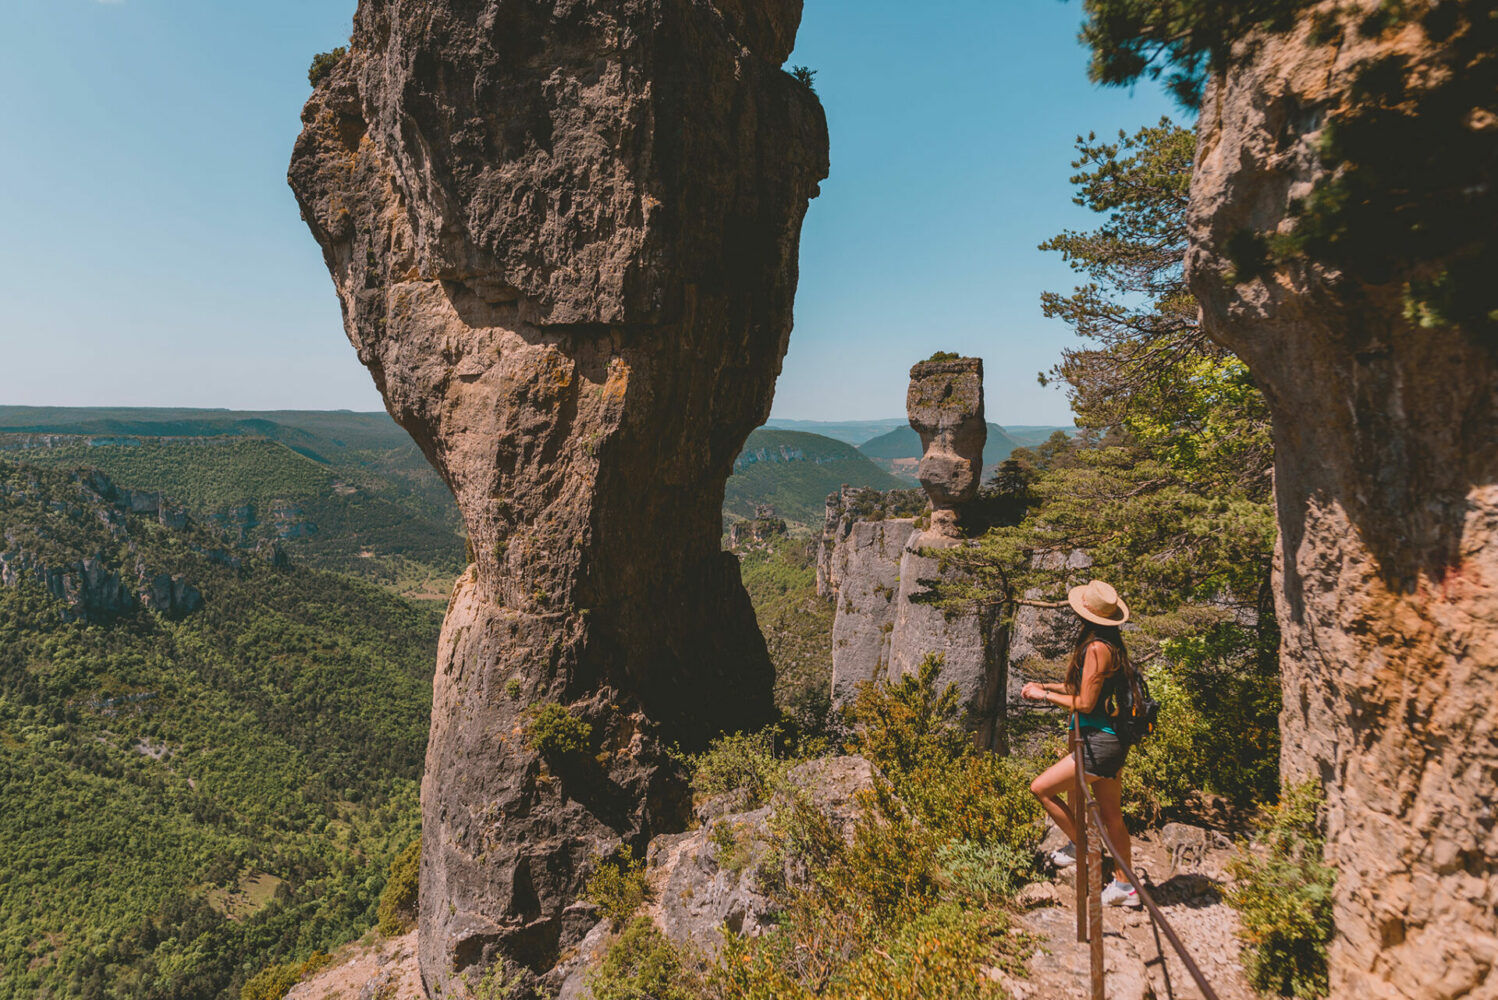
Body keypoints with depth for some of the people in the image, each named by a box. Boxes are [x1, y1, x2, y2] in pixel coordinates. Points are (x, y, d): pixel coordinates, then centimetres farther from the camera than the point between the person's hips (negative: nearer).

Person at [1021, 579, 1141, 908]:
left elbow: (1085, 704, -19)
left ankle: (1080, 846, 12)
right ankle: (1124, 887, 29)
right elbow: (1086, 687, 19)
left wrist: (1044, 695, -7)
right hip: (1109, 741, 10)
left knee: (1041, 788, -4)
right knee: (1111, 816, 18)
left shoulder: (1097, 648, -21)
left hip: (1100, 743, -10)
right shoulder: (1109, 644, 9)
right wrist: (1045, 686, 14)